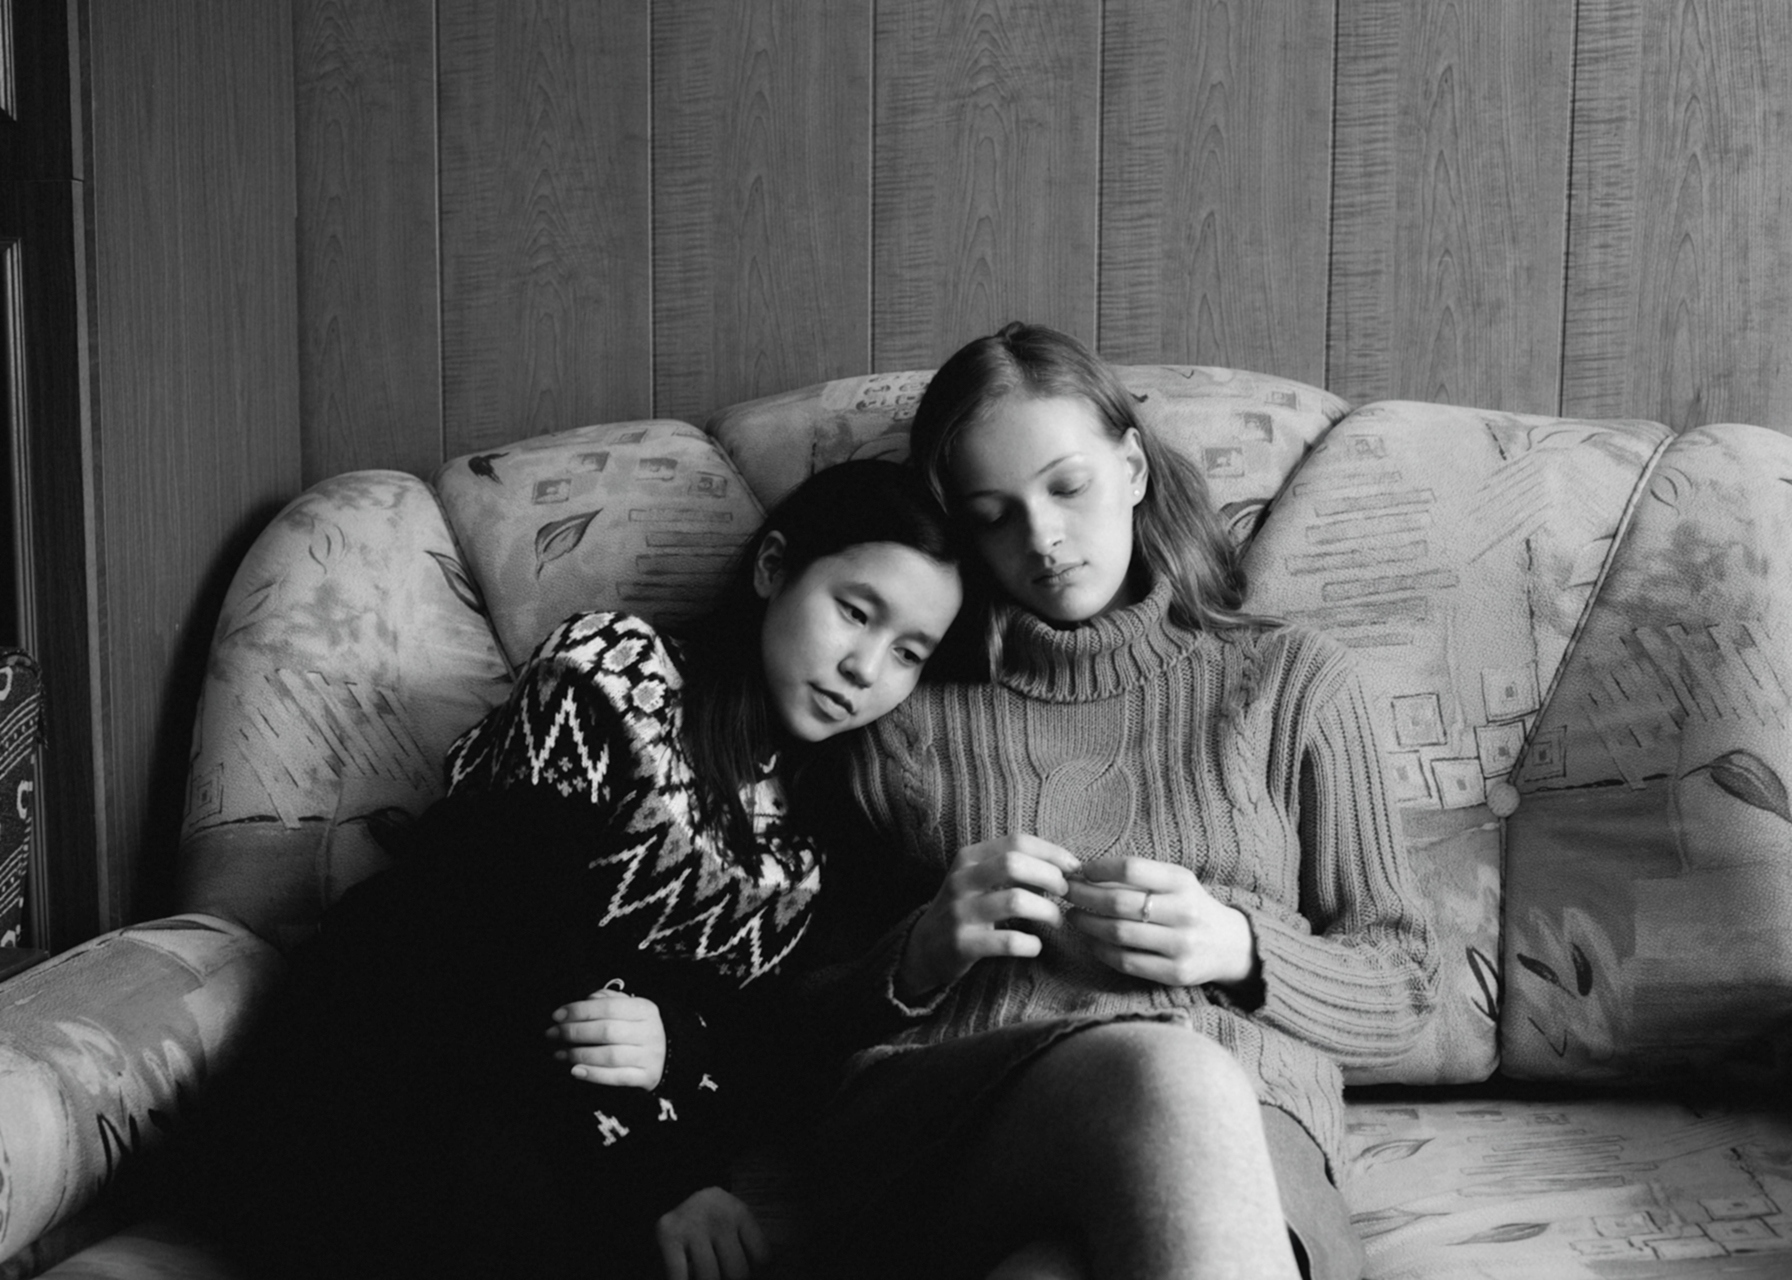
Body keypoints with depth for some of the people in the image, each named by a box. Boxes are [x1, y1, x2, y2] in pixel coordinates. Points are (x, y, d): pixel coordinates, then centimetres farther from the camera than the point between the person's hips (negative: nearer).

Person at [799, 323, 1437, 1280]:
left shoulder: (1290, 680, 20)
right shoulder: (914, 711, 20)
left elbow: (1400, 993, 18)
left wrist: (1239, 948, -2)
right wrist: (924, 951, -4)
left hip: (1249, 1134, -1)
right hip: (947, 1118, 1)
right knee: (1168, 1073, -37)